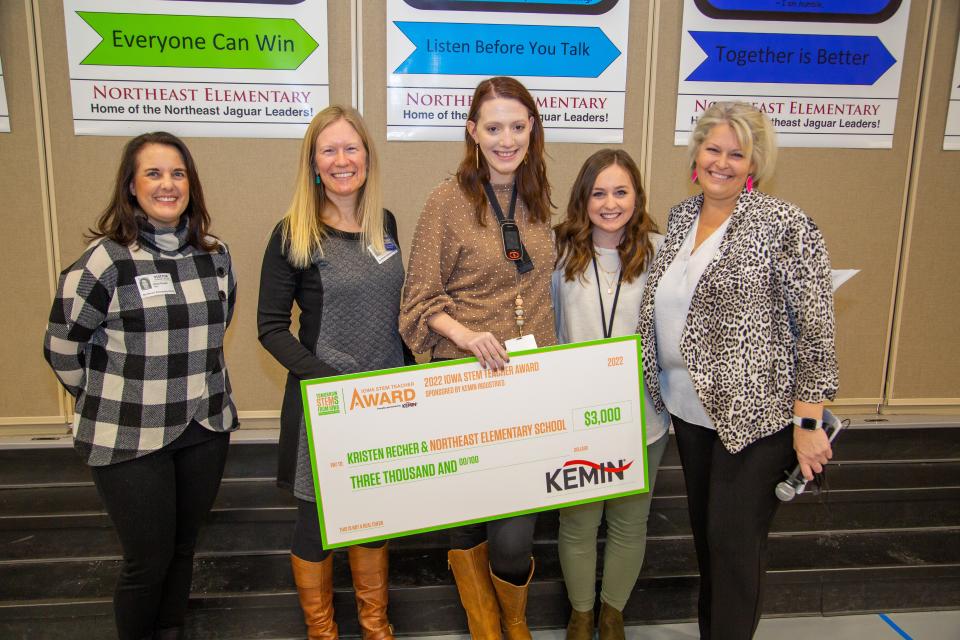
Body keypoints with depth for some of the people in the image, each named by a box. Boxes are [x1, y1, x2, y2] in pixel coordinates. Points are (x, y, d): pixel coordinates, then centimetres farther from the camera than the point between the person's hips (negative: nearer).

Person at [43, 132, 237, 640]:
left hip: (206, 428, 5)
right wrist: (112, 405, 3)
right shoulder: (105, 259, -13)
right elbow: (62, 349, -6)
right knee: (148, 560, 5)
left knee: (183, 547, 19)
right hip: (131, 441, -4)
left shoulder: (215, 255, 4)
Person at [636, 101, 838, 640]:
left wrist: (808, 423, -15)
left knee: (735, 540, 2)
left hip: (756, 414, -6)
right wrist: (663, 388, 13)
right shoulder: (679, 218, 6)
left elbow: (817, 329, -13)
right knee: (705, 531, 18)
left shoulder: (784, 226, -13)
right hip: (689, 408, 6)